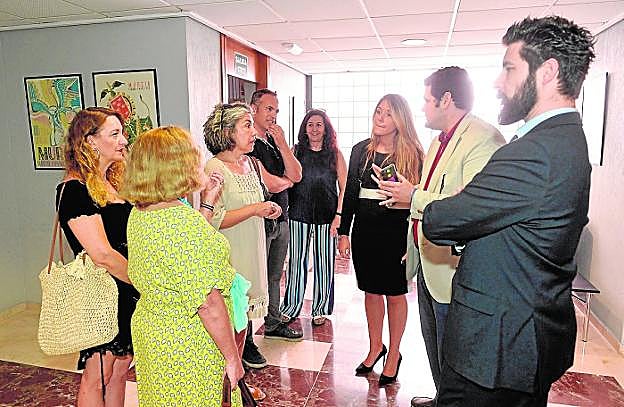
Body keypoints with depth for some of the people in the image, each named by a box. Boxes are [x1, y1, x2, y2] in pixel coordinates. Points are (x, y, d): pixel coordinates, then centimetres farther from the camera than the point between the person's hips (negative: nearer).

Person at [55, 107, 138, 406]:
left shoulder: (114, 184, 10)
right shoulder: (74, 190, -17)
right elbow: (102, 255, -24)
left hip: (127, 292, 8)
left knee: (120, 369, 18)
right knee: (97, 376, 9)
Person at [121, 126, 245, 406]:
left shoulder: (138, 215, -1)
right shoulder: (187, 222, -29)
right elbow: (208, 304, -28)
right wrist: (232, 357, -17)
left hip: (149, 330, 9)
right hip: (188, 348, -8)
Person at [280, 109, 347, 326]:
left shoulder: (335, 154, 4)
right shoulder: (296, 151, 6)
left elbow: (344, 187, 3)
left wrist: (338, 215, -6)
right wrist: (284, 210, -5)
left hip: (326, 216, 0)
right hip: (298, 215, 1)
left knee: (324, 262, 8)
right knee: (296, 261, 7)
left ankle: (321, 308, 23)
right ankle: (291, 306, 22)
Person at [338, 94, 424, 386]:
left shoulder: (412, 153, -4)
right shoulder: (360, 150, 6)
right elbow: (350, 194, 8)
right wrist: (343, 232, 6)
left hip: (396, 232, -3)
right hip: (364, 230, 3)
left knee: (395, 293, 8)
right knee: (371, 291, 13)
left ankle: (394, 354, 26)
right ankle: (375, 347, 32)